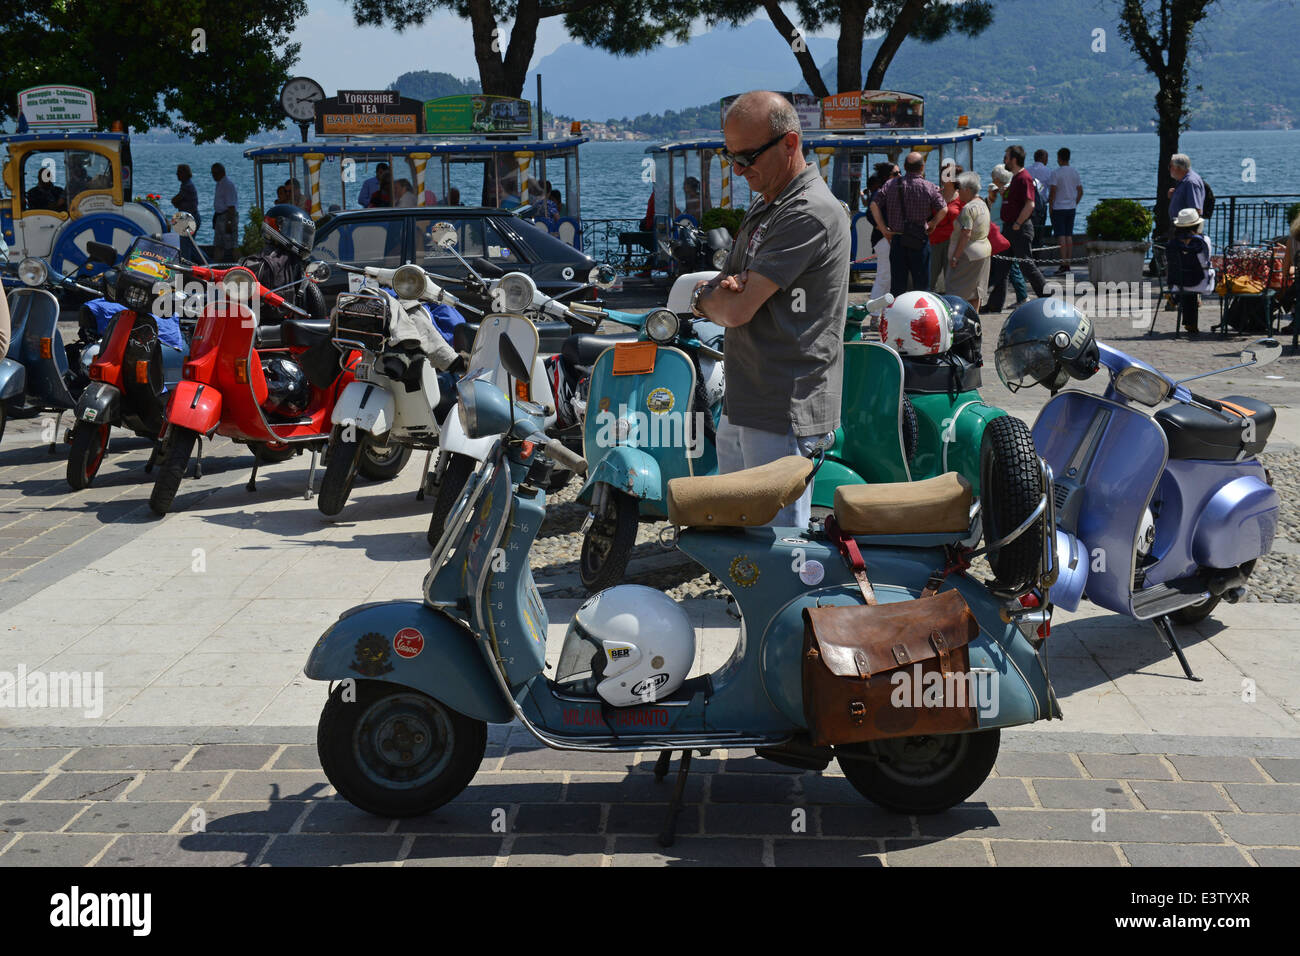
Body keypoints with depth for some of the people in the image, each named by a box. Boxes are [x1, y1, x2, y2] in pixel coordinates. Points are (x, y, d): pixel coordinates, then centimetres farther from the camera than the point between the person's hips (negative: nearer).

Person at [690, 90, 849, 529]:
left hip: (785, 416, -10)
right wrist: (720, 291, -9)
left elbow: (737, 310, -21)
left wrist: (707, 296, 1)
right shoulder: (763, 206, 16)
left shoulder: (811, 213, -17)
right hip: (741, 406, 10)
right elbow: (722, 297, 16)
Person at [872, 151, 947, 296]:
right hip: (920, 240, -2)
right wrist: (932, 224, 6)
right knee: (922, 285, 5)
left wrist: (883, 228, 3)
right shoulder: (929, 187, -6)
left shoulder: (891, 185, 1)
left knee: (897, 285, 8)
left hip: (897, 240, 2)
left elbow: (874, 205, -1)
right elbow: (943, 209, -9)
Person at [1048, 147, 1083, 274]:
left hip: (1059, 208, -6)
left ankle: (1063, 265, -10)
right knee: (1069, 236, 10)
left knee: (1061, 237, -6)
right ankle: (1068, 264, 12)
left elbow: (1053, 192, -15)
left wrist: (1050, 206, -5)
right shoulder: (1075, 172, 7)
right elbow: (1080, 192, 9)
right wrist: (1074, 204, 19)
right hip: (1071, 208, 6)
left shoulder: (1056, 173, -11)